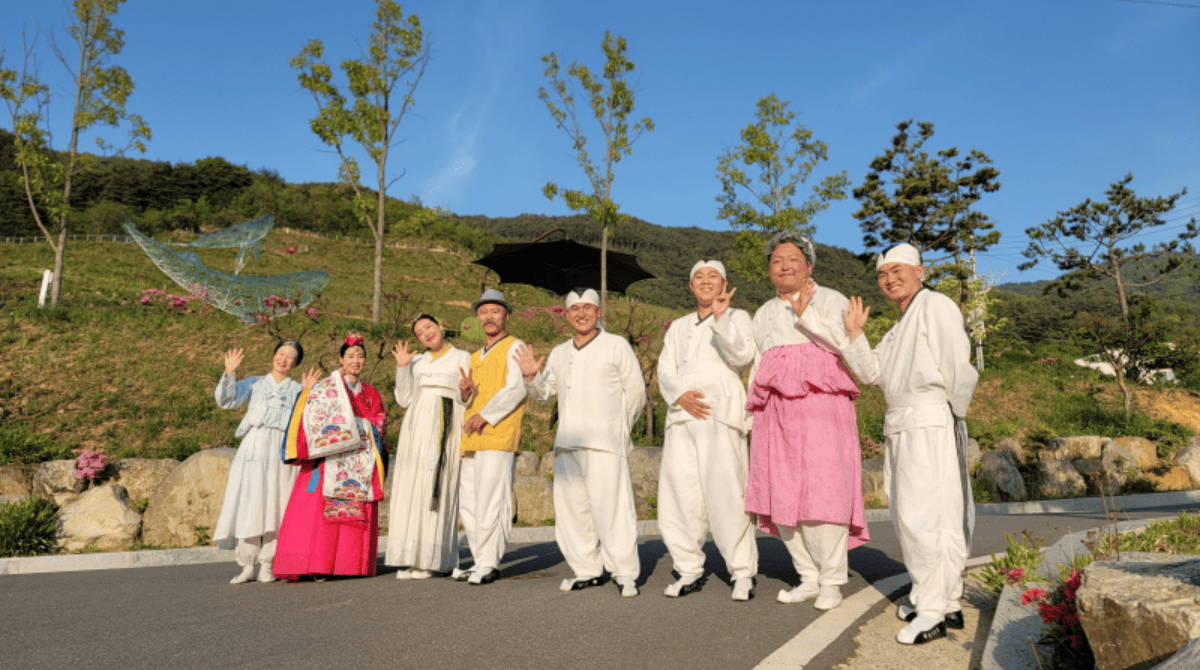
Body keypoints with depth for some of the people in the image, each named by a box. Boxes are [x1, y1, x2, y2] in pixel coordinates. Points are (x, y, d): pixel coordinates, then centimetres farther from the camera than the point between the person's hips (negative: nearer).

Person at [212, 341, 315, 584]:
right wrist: (229, 373, -6)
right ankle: (248, 566, 1)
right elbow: (225, 400, 4)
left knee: (274, 506, -4)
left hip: (281, 452, 0)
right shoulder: (254, 383, 18)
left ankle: (267, 566, 3)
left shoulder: (297, 390, 16)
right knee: (248, 506, -5)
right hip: (253, 448, 1)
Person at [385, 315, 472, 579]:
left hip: (445, 431, -4)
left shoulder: (463, 358, 8)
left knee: (438, 491, -8)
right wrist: (402, 368, 3)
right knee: (411, 491, -2)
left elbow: (468, 401, 2)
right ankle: (410, 558, 2)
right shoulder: (417, 362, 19)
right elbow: (404, 399, 12)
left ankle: (431, 559, -5)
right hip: (417, 429, 4)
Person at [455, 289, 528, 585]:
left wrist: (486, 415, -18)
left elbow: (516, 389, -11)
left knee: (490, 501, -9)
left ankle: (489, 564, -1)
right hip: (473, 439, 8)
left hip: (499, 437, -8)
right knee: (468, 503, 8)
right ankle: (481, 561, 18)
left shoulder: (514, 347, 3)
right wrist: (466, 392, 4)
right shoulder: (476, 357, 26)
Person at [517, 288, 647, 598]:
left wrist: (616, 428, 8)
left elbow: (636, 391, 7)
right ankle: (588, 570, 16)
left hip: (604, 443, -5)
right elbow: (544, 393, 25)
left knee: (610, 507, -11)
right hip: (567, 443, 6)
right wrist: (531, 377, 5)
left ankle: (625, 573, -3)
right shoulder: (559, 354, 20)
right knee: (570, 508, 5)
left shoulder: (616, 345, 6)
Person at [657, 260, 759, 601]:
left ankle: (743, 573, -3)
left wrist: (720, 317, -17)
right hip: (682, 413, 5)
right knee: (677, 494, 0)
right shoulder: (678, 327, 25)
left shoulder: (737, 318, 13)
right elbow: (665, 370, 14)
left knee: (726, 492, -13)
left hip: (720, 412, -4)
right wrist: (680, 395, -6)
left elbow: (742, 356, -6)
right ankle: (690, 571, 12)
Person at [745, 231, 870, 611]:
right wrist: (755, 412, 19)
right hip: (776, 409, 5)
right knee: (782, 495, 0)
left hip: (819, 404, -5)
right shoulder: (764, 314, 24)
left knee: (823, 491, -11)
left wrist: (805, 314, -8)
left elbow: (842, 341, -9)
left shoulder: (830, 300, 9)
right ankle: (809, 578, 12)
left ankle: (832, 581, 1)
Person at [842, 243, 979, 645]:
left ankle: (932, 612, -2)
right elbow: (872, 372, 17)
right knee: (907, 514, 11)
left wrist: (953, 413, -8)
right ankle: (949, 604, 22)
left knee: (922, 514, -10)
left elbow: (959, 363, -12)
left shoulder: (936, 306, -4)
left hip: (928, 423, -10)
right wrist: (855, 334, 9)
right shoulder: (899, 326, 24)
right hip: (901, 427, 10)